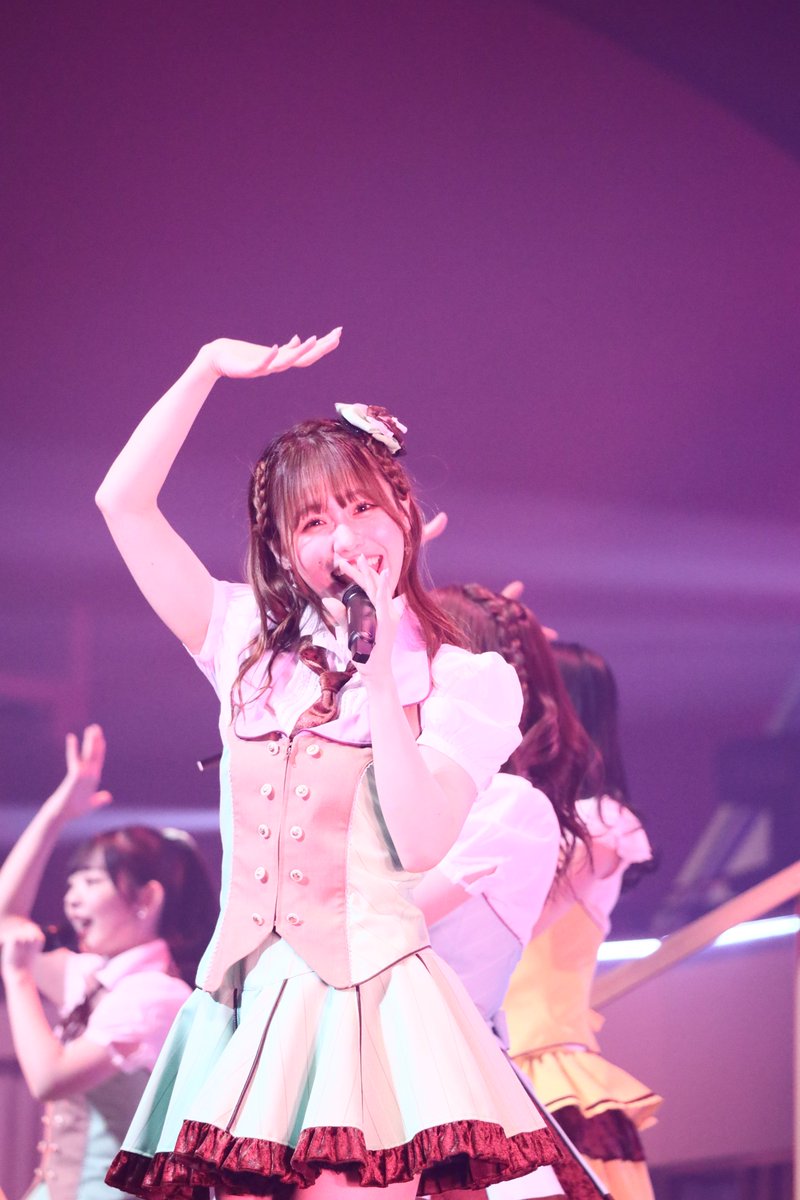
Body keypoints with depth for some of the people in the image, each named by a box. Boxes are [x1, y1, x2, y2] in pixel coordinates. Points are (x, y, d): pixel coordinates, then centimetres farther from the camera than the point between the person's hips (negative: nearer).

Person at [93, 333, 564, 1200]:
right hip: (247, 1010, 4)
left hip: (369, 995, -4)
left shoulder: (462, 682, 4)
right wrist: (209, 367, 8)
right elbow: (123, 501, 11)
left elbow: (421, 844, -12)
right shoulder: (251, 650, 14)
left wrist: (383, 676, -9)